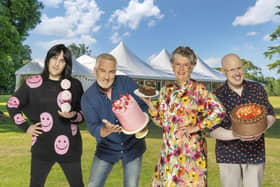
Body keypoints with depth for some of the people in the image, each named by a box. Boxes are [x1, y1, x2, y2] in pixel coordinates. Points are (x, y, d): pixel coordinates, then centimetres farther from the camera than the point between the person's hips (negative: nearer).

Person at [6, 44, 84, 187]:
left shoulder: (74, 85, -1)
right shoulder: (33, 83, -2)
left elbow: (84, 113, 5)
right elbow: (12, 105, 9)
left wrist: (73, 115, -16)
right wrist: (25, 127, 2)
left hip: (69, 146, 0)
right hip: (42, 146, 0)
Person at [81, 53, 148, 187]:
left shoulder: (127, 83, -14)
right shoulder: (88, 97, -14)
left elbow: (144, 106, -10)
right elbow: (94, 129, -21)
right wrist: (106, 129, -43)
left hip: (132, 145, 0)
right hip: (106, 148, 1)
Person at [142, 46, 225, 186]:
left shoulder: (198, 89, -5)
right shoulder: (166, 90, 9)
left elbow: (219, 112, -13)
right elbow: (162, 121, 11)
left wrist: (197, 127, -14)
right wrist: (149, 103, -1)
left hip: (191, 149, -4)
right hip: (168, 151, 5)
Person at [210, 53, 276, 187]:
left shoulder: (258, 89, 0)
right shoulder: (217, 96, -9)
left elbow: (270, 115, 9)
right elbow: (213, 131, -9)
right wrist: (237, 135, -25)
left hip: (255, 153, 3)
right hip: (228, 155, -2)